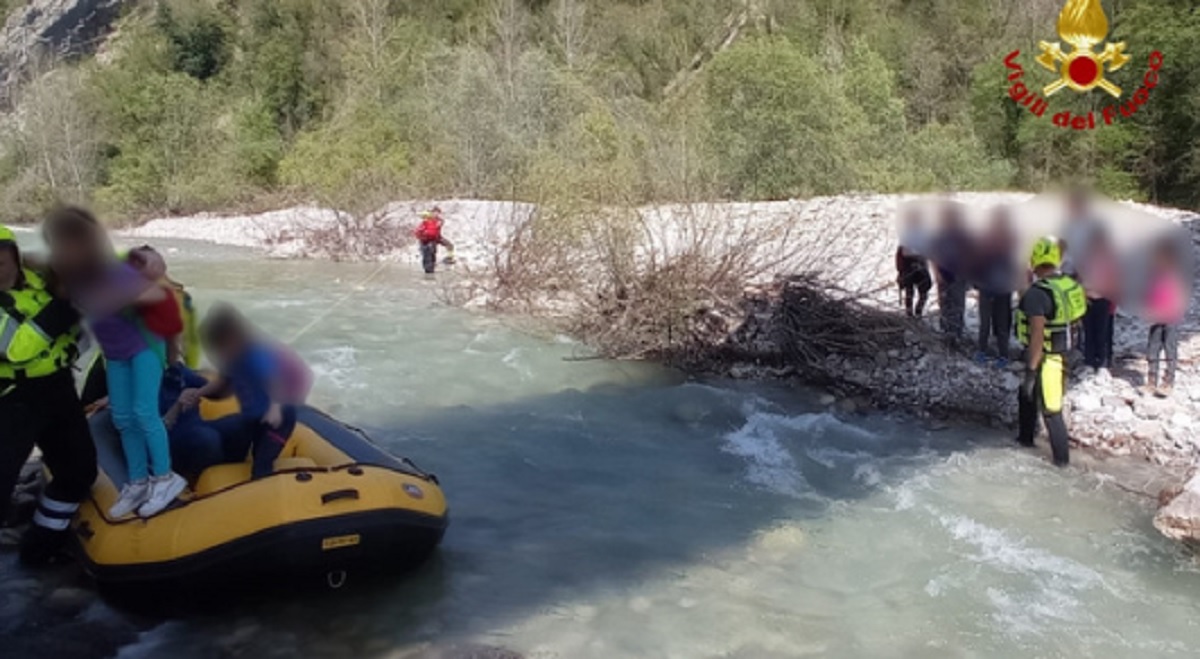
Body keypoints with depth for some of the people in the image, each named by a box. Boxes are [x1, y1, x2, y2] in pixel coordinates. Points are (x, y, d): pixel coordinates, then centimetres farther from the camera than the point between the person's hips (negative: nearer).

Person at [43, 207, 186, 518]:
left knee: (144, 413, -11)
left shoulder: (112, 271, -28)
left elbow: (158, 295, -27)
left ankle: (165, 478, 3)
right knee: (123, 419, 7)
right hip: (115, 354, 6)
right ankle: (138, 483, 18)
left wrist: (123, 298, -36)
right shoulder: (69, 272, -12)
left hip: (144, 344, -6)